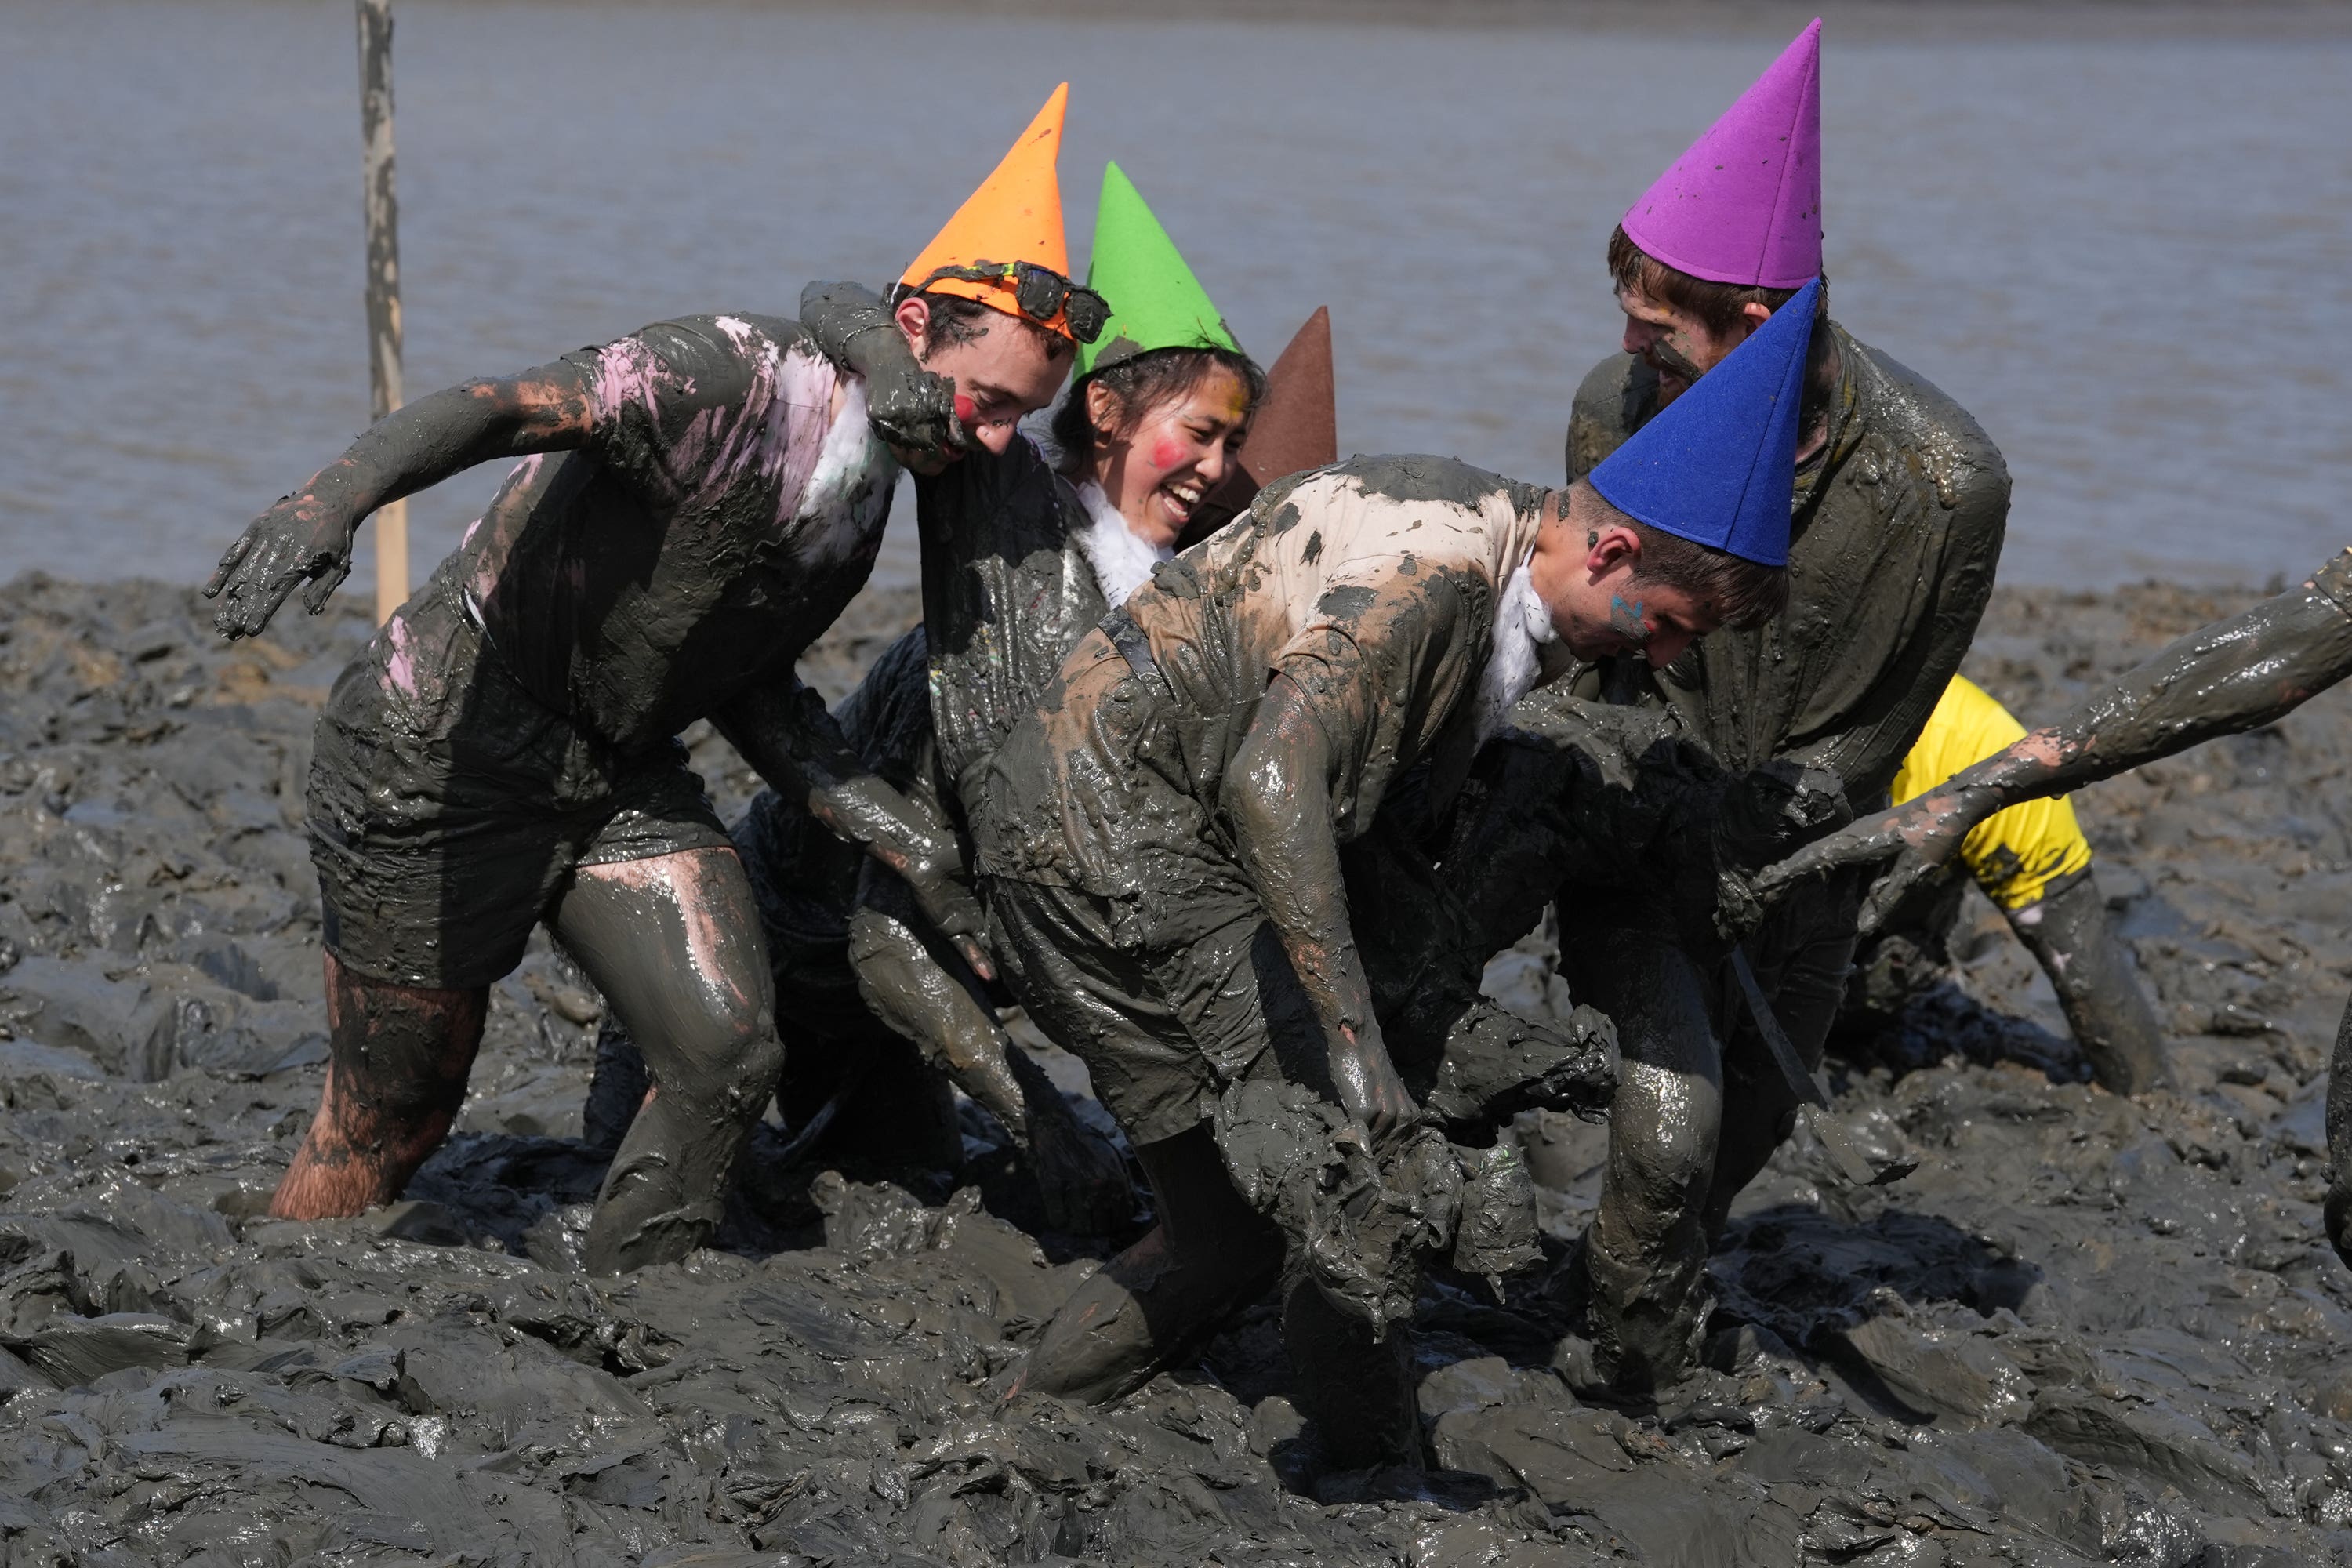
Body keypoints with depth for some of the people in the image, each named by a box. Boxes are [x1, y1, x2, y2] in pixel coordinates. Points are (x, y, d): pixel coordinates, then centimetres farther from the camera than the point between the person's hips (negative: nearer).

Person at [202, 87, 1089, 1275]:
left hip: (622, 776, 8)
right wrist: (331, 500, -55)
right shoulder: (732, 377, -23)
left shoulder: (870, 488, 5)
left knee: (729, 1056, -9)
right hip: (441, 757, -8)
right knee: (391, 1121, 3)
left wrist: (897, 834, 4)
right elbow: (502, 410, -36)